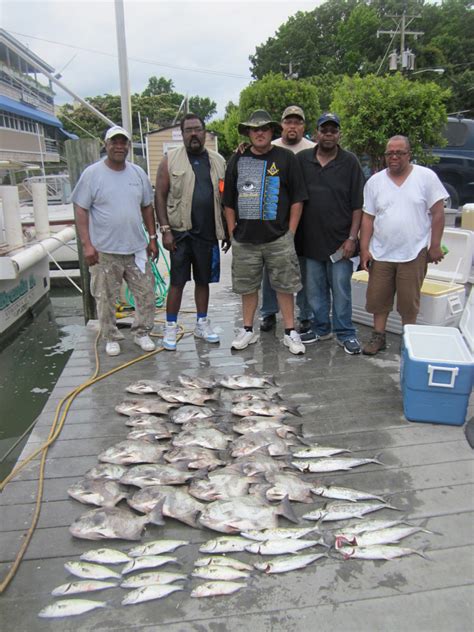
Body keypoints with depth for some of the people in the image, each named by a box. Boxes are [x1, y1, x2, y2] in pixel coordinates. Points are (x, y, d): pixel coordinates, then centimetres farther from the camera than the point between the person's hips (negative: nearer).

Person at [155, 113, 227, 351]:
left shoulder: (218, 161, 9)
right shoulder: (170, 160, 1)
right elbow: (160, 196, -2)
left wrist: (227, 231, 8)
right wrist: (165, 229, -10)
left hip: (208, 233, 3)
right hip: (180, 232, -3)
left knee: (203, 280, 12)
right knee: (177, 282, 0)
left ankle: (202, 324, 24)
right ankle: (170, 328, 11)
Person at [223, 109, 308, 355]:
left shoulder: (286, 158, 2)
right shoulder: (237, 160, 9)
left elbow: (297, 199, 1)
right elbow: (229, 201, 12)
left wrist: (290, 232, -5)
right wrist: (232, 231, 5)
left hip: (278, 238, -2)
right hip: (244, 239, 3)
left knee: (284, 286, 4)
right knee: (247, 286, 11)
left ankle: (290, 332, 15)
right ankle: (248, 330, 25)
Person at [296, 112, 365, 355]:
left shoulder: (350, 162, 0)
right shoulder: (302, 159, 5)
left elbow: (358, 204, -3)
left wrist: (352, 238, -8)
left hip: (339, 240, -3)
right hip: (310, 239, 3)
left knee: (341, 290, 3)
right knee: (314, 290, 12)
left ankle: (345, 334, 16)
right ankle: (321, 328, 28)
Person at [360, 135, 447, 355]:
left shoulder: (426, 177, -3)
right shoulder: (375, 181, 5)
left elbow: (438, 213, -2)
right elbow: (368, 217, 5)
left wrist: (435, 246, -6)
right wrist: (364, 249, 0)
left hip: (414, 253, -2)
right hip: (381, 253, 3)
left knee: (409, 300, 6)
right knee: (378, 297, 8)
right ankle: (378, 337, 23)